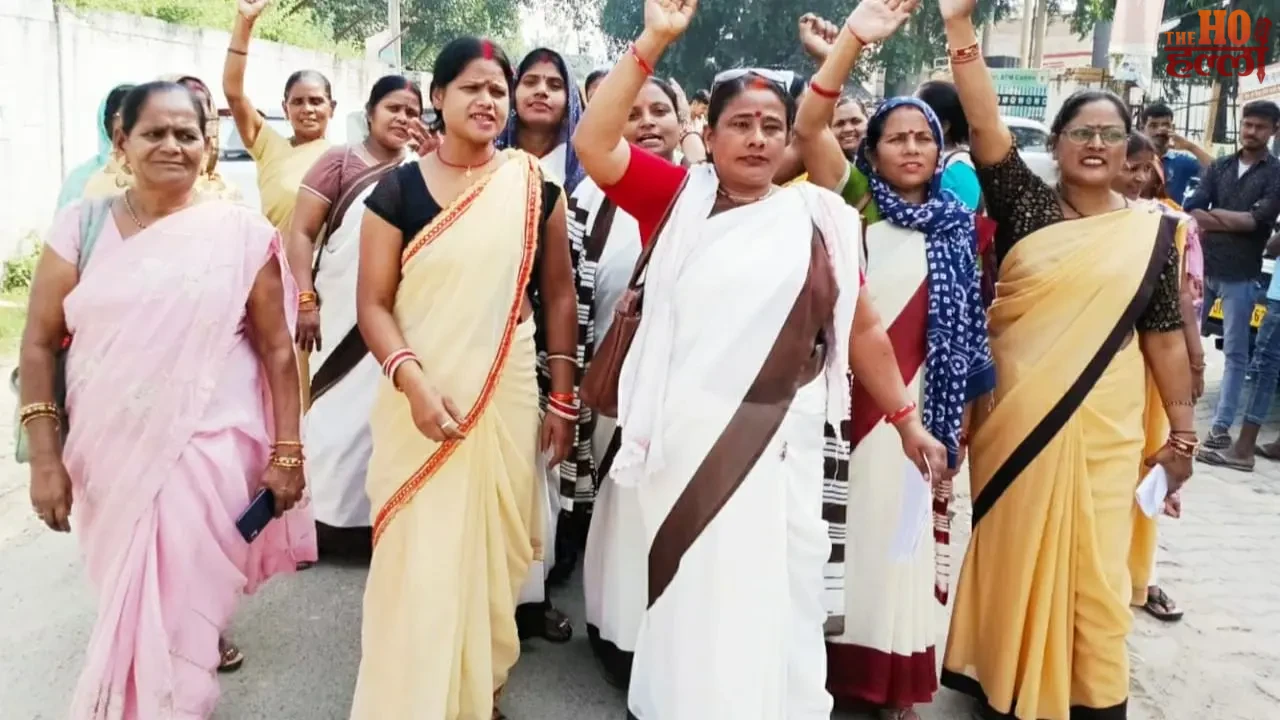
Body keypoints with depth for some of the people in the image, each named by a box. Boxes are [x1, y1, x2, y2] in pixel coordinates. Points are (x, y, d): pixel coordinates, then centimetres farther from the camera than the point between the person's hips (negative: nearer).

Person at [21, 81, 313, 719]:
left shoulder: (241, 232, -3)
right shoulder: (82, 225, 2)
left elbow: (277, 347, 0)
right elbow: (39, 343, 2)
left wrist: (287, 452, -2)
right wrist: (44, 456, -3)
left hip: (207, 450, -2)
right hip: (105, 455, 3)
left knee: (175, 618, 1)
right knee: (126, 610, 17)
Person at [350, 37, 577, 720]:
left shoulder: (535, 188, 2)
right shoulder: (398, 189, -1)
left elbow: (558, 296, 7)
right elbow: (373, 302, -3)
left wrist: (563, 397, 4)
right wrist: (411, 380, -18)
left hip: (508, 397, 2)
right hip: (421, 397, -1)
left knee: (494, 547, 12)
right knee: (419, 554, 0)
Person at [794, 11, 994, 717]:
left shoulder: (956, 226, 8)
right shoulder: (852, 203, -1)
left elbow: (968, 330, 12)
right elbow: (807, 126, -16)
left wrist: (961, 415, 11)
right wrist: (855, 34, -24)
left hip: (918, 400, 3)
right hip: (844, 393, -3)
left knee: (901, 534, 11)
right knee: (840, 529, 5)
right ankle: (827, 660, 20)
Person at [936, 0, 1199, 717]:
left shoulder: (1152, 231, 3)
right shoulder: (1024, 204, 0)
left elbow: (1164, 334, 5)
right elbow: (985, 126, -11)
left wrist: (1183, 428, 6)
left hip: (1100, 424, 0)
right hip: (1013, 415, 0)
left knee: (1092, 561, 5)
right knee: (1010, 547, 11)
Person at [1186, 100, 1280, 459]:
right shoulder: (1218, 168, 11)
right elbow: (1192, 212, -3)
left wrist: (1214, 215, -7)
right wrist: (1237, 221, -16)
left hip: (1240, 275, -3)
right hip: (1203, 267, 3)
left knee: (1235, 353, 2)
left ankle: (1220, 430, 5)